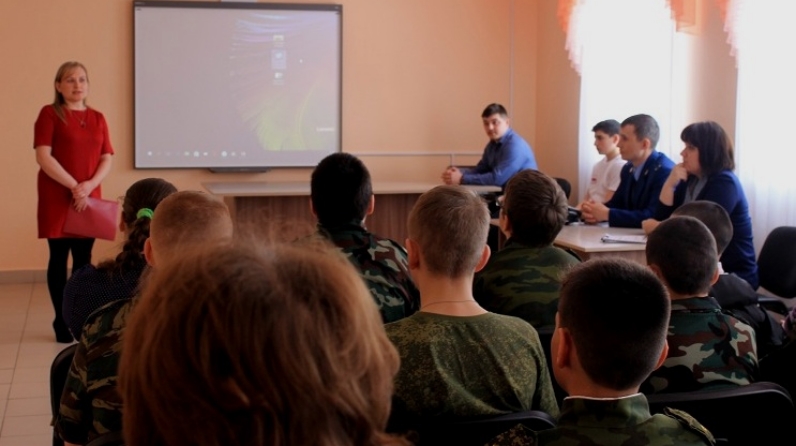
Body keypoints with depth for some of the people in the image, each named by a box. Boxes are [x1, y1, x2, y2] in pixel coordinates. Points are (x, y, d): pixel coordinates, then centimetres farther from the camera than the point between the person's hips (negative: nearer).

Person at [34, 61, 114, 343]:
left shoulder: (97, 118, 12)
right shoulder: (50, 114, -1)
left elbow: (107, 159, 8)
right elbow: (43, 157, -10)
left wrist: (89, 185, -9)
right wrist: (74, 186, -16)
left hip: (89, 198, 4)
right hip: (57, 198, -4)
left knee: (84, 259, 5)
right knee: (59, 259, 1)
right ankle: (62, 322, 8)